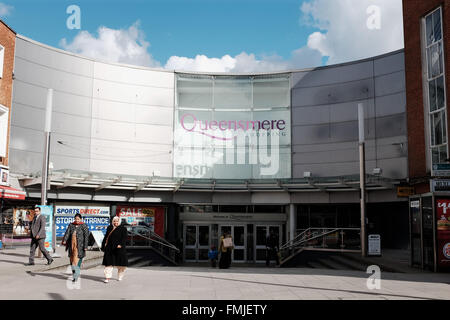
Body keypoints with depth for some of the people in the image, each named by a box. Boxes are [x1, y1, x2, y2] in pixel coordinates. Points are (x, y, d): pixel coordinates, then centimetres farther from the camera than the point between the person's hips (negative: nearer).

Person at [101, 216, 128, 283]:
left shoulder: (123, 229, 0)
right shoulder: (109, 228, 13)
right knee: (109, 263, -3)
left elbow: (124, 238, -9)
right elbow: (106, 237, 17)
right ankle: (107, 277, -3)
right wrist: (104, 245, 11)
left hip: (118, 248, -3)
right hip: (109, 249, 3)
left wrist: (121, 244, -23)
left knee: (120, 264, 5)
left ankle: (120, 277, 23)